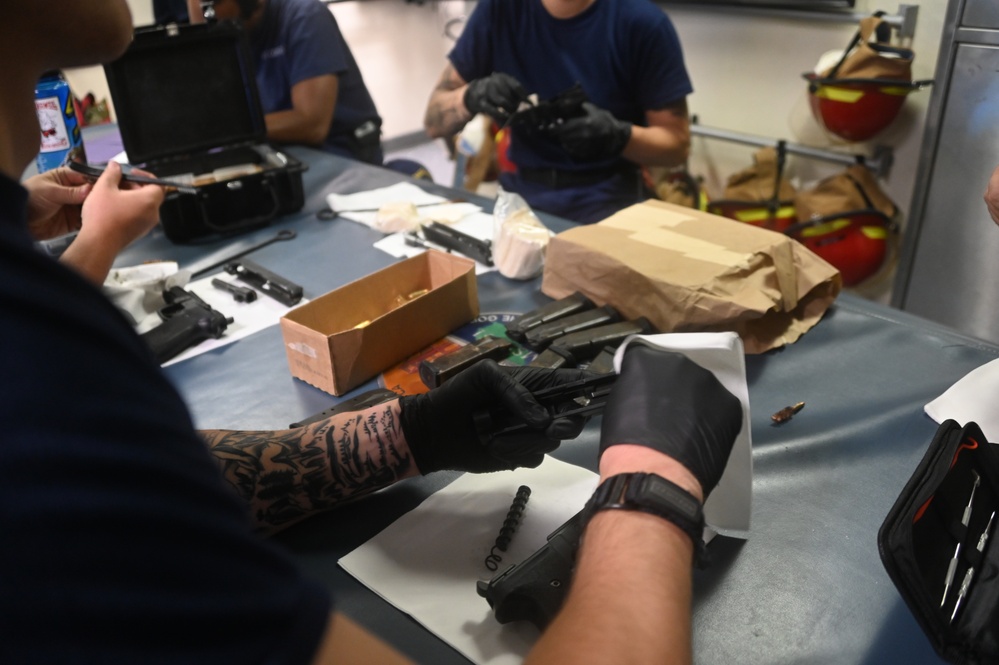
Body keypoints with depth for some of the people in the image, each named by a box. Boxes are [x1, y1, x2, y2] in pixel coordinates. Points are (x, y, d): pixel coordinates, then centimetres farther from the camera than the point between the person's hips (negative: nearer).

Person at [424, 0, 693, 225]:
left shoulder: (643, 22, -10)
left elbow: (677, 144, -3)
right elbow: (434, 121, 2)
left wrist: (619, 135, -23)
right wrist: (470, 96, -20)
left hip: (606, 204, -2)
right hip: (517, 194, 2)